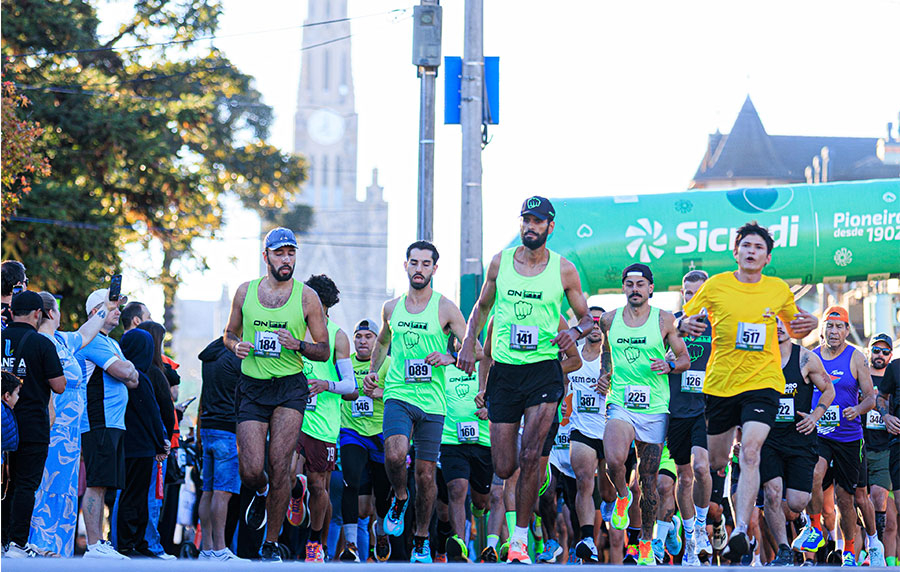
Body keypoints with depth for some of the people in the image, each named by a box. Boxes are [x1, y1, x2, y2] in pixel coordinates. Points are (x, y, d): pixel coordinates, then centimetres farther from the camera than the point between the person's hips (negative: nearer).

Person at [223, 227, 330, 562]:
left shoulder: (307, 297, 1)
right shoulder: (245, 292, 6)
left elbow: (324, 351, 5)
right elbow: (229, 334, 20)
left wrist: (298, 345, -15)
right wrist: (236, 345, -4)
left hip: (290, 387, -1)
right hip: (252, 387, 2)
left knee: (280, 466, -10)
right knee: (251, 470, -8)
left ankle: (271, 544, 4)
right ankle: (261, 493, 31)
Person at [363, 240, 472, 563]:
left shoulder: (446, 309, -2)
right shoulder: (392, 308, 9)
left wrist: (449, 358, -20)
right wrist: (372, 371, 15)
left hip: (432, 401, -1)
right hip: (398, 395, 1)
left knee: (426, 473, 3)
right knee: (395, 454, -25)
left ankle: (421, 539, 19)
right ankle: (400, 499, 6)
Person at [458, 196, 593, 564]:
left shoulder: (564, 270, 1)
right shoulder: (500, 262, 6)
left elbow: (586, 318, 10)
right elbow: (482, 306, 19)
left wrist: (575, 332, -13)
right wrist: (469, 342, 4)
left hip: (544, 367, -2)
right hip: (504, 369, 2)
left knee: (530, 457, -15)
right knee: (503, 469, 0)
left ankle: (520, 540, -6)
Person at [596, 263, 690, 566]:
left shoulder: (664, 320, 0)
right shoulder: (609, 320, 7)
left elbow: (685, 358, 6)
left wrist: (669, 365, -15)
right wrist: (604, 374, 8)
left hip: (654, 408, 0)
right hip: (620, 404, 1)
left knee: (648, 478, 4)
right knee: (614, 461, -27)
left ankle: (646, 542, 18)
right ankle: (622, 496, 7)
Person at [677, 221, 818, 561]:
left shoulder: (779, 290, 7)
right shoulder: (715, 286, 3)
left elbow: (794, 330, 23)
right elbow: (682, 322, 12)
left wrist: (808, 324, 0)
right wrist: (685, 324, -13)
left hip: (763, 382, -1)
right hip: (720, 383, 1)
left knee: (750, 452, -21)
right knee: (714, 462, 8)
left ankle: (740, 533, -27)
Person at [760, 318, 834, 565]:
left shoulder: (807, 359, -1)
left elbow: (828, 390, 10)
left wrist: (815, 416, -5)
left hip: (800, 437, -1)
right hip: (768, 437, 1)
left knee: (796, 504, -6)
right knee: (772, 494, -17)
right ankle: (784, 550, -4)